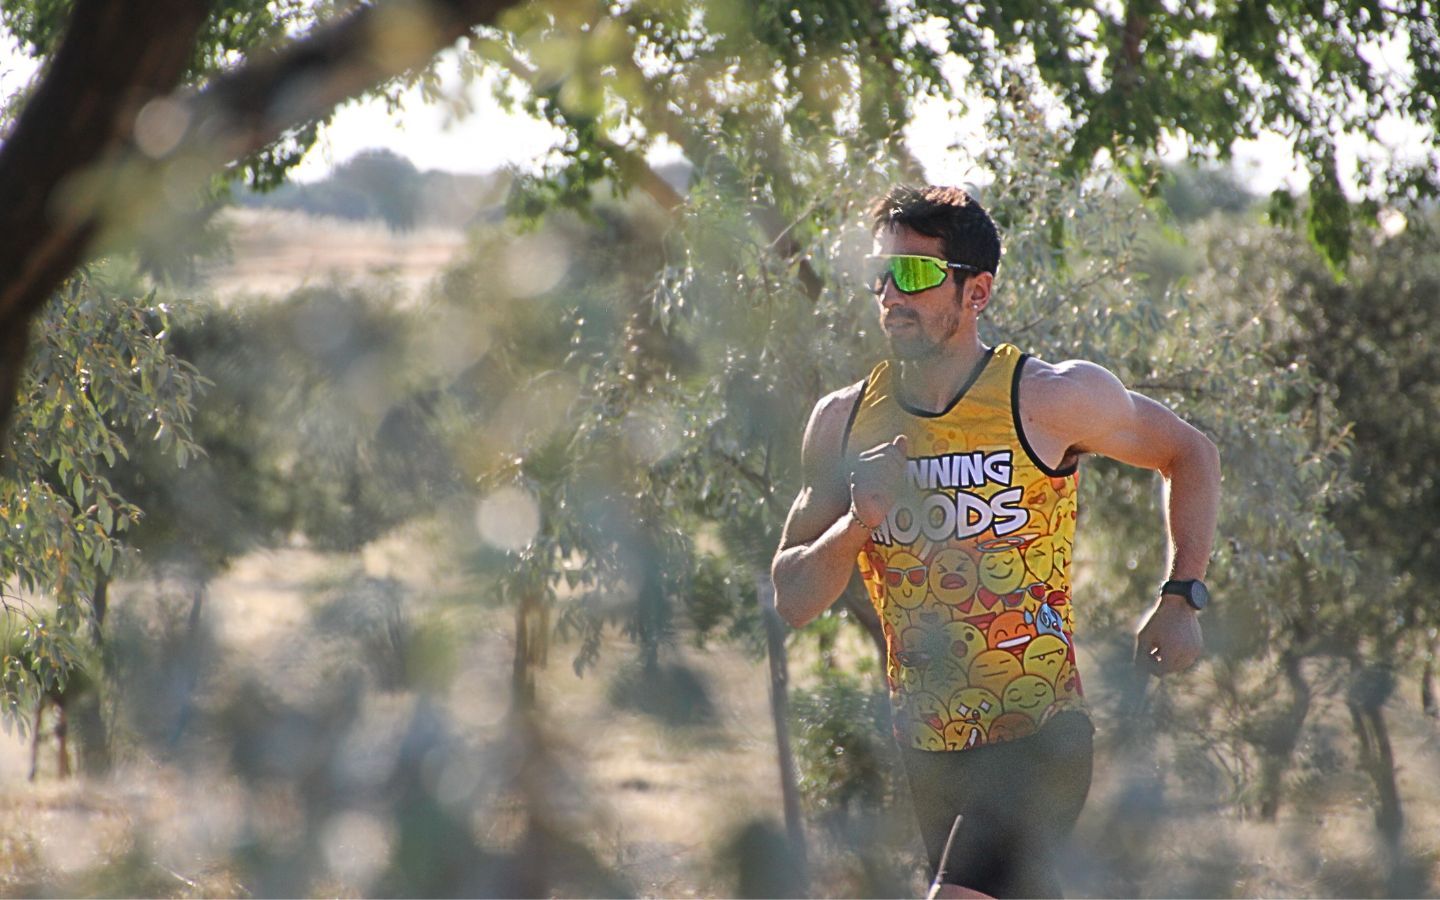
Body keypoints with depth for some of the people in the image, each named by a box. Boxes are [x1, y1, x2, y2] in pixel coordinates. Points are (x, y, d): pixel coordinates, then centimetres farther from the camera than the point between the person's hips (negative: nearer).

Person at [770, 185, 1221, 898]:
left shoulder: (1050, 398, -9)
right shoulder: (844, 423, 2)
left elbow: (1188, 453, 8)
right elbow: (792, 602, 4)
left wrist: (1180, 599, 1)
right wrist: (856, 526, -15)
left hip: (1038, 738, -6)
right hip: (928, 751, 6)